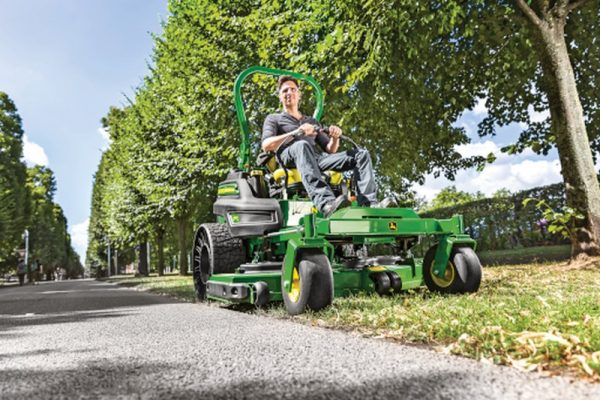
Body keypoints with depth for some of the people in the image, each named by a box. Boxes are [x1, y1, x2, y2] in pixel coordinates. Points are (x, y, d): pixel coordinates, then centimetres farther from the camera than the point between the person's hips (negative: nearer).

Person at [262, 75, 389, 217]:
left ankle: (368, 203, -32)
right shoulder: (273, 119, 22)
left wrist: (335, 138, 3)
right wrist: (296, 133, -12)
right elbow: (266, 145, 0)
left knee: (361, 154, -10)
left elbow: (330, 150, 28)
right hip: (289, 158, -4)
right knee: (302, 145, -39)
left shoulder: (312, 121, 35)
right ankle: (326, 203, -59)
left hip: (316, 159, 5)